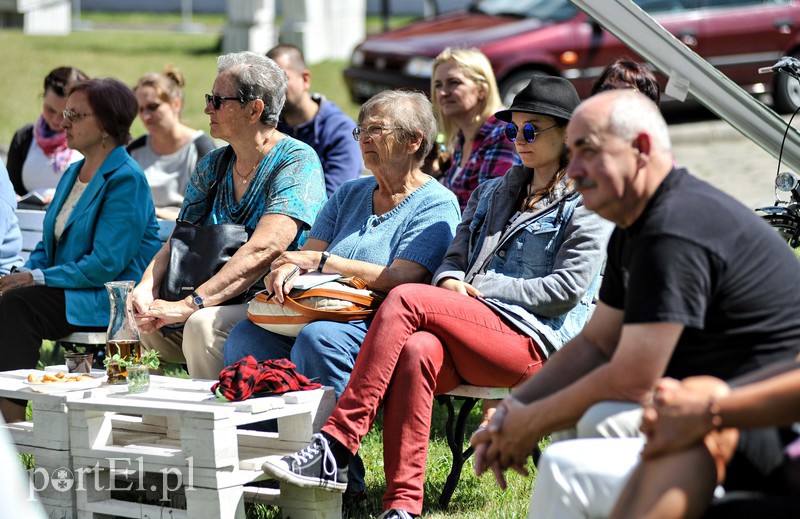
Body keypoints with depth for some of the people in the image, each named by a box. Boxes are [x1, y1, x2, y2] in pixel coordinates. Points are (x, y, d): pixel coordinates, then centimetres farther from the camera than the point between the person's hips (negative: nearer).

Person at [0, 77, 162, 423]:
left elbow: (106, 264, -19)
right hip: (69, 291, 8)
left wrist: (38, 278, -18)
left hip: (112, 300, -8)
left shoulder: (126, 180, -12)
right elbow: (47, 245, 20)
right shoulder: (73, 174, 16)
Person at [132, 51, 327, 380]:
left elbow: (264, 249, -24)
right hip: (220, 304, 8)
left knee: (204, 325, -33)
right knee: (131, 317, -11)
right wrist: (146, 287, -14)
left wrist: (191, 304, -32)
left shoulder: (297, 161, -11)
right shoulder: (212, 166, 13)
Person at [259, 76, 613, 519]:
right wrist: (451, 282, -2)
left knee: (407, 299, -26)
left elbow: (567, 289, -4)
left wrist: (481, 288, -8)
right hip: (471, 338, 5)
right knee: (417, 351, -33)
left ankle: (334, 445, -32)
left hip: (531, 339, -5)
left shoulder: (588, 205, 7)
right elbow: (454, 258, 23)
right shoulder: (491, 193, 29)